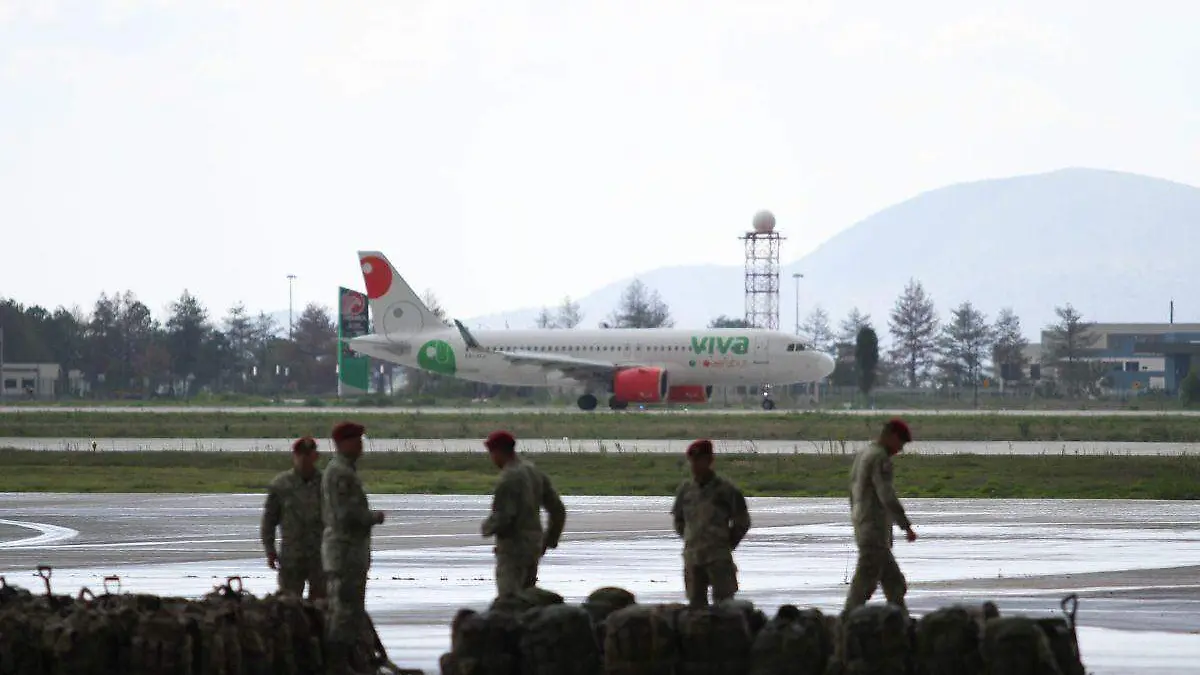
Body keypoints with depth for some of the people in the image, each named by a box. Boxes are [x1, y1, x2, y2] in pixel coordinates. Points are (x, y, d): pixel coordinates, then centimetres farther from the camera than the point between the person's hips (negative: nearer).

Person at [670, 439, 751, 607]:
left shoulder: (725, 490, -5)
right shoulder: (685, 490, 7)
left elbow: (742, 522, 3)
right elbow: (678, 519, 22)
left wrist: (728, 544, 3)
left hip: (719, 557, -4)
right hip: (692, 557, 4)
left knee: (723, 603, -7)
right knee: (696, 603, 7)